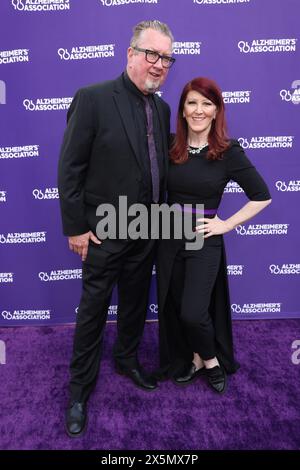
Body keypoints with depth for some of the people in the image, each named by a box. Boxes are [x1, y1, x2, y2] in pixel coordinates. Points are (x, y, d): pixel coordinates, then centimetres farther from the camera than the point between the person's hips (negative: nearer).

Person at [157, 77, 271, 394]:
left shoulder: (229, 152, -9)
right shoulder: (169, 147, -1)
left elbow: (262, 197, -4)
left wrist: (227, 225, -8)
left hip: (204, 242, -3)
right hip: (169, 238, 4)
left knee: (193, 313, -7)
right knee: (173, 308, 13)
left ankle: (210, 359, 26)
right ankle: (192, 358, 39)